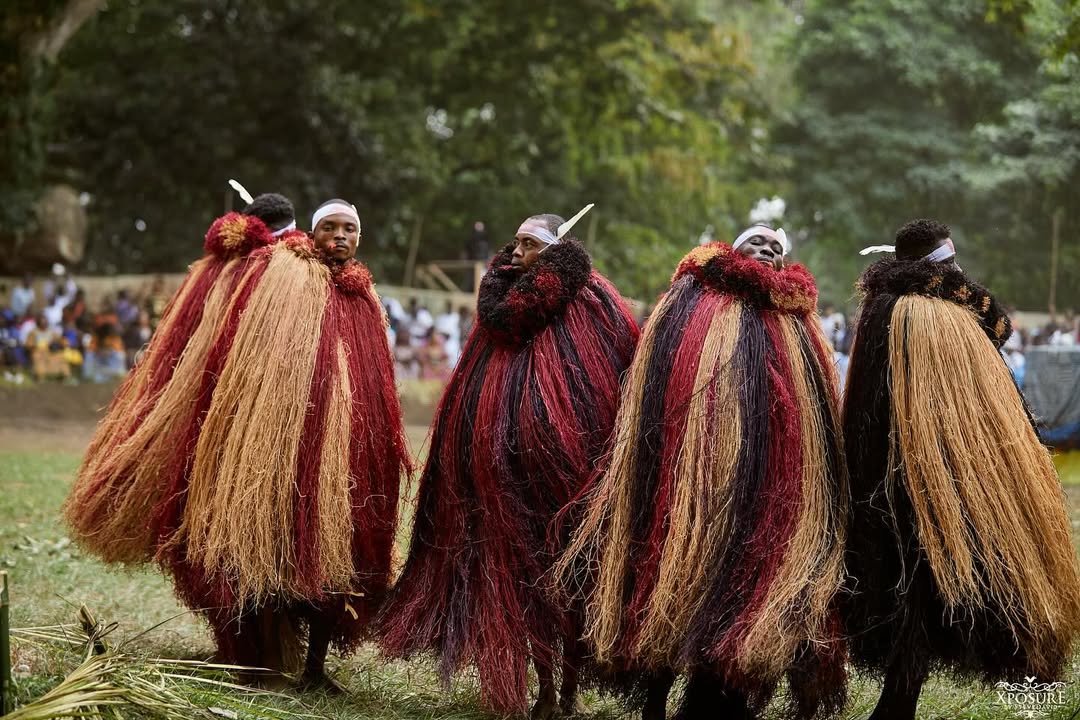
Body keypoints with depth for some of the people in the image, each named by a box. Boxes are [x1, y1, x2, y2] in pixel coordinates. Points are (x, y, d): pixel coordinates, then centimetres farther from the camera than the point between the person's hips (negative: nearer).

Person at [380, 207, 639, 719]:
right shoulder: (502, 309, 10)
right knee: (525, 567, 6)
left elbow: (620, 394, -5)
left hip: (563, 462, -4)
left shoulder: (590, 310, -4)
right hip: (509, 463, 4)